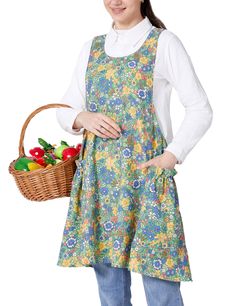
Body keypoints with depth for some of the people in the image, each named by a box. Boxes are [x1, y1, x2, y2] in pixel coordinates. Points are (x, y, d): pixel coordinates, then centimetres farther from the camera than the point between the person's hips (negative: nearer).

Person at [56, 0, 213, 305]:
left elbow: (200, 109, -3)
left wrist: (171, 157, -12)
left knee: (159, 279, -3)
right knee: (108, 281, 11)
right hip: (98, 174, 5)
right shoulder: (91, 48, 13)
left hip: (147, 173, -4)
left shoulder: (164, 43, -1)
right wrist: (83, 118, -6)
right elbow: (65, 109, 16)